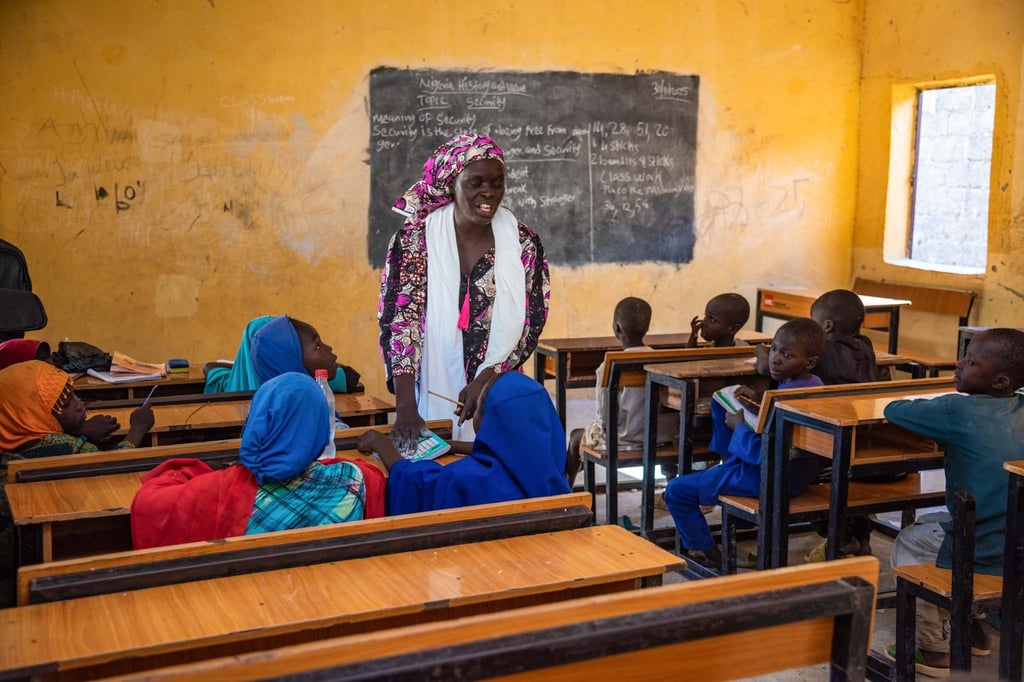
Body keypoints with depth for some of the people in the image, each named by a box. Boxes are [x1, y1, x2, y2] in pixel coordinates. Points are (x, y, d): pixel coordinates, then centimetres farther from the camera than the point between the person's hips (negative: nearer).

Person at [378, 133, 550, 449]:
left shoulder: (523, 243, -2)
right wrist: (405, 406, -24)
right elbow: (398, 320, -14)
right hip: (431, 402, -1)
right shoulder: (414, 240, -7)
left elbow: (531, 325, -2)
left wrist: (485, 380, -14)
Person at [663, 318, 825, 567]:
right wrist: (760, 402, 1)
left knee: (676, 491, -3)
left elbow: (760, 453, -32)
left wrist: (739, 425, -16)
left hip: (766, 478, -10)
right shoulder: (814, 383, -4)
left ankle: (706, 552, 9)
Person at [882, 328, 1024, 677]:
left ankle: (932, 649, 21)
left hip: (985, 551, -7)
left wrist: (930, 410, 13)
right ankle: (970, 622, 38)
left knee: (908, 543, 19)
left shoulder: (960, 410, -16)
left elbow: (893, 410, -6)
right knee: (931, 525, 30)